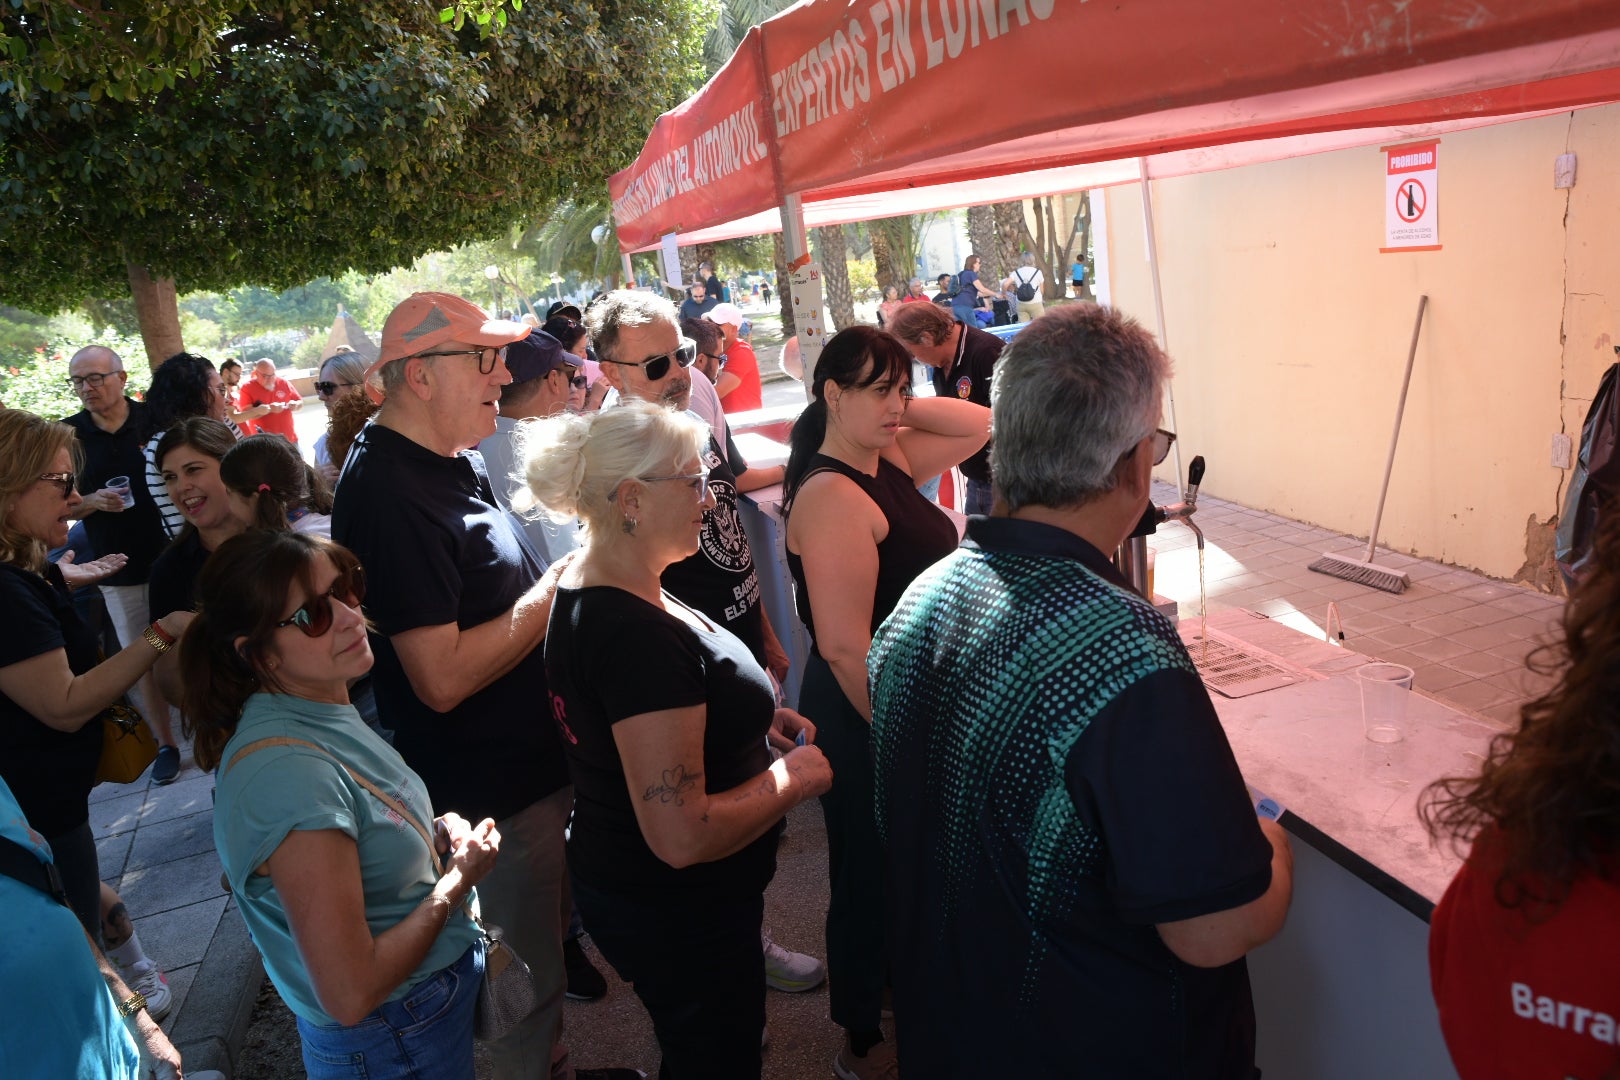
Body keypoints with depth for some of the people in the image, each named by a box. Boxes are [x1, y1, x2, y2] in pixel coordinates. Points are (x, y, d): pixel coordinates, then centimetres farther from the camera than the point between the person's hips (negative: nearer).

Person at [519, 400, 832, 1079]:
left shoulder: (584, 590, 0)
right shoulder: (640, 636, -32)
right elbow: (681, 836, -34)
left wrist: (750, 719, 5)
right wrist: (795, 776, -19)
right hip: (681, 914, -9)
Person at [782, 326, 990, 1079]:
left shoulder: (888, 461, 3)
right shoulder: (832, 495, -24)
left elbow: (979, 425, 13)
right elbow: (845, 649, -28)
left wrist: (897, 409, -1)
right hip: (864, 714, -9)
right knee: (870, 874, 10)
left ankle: (898, 985, 49)